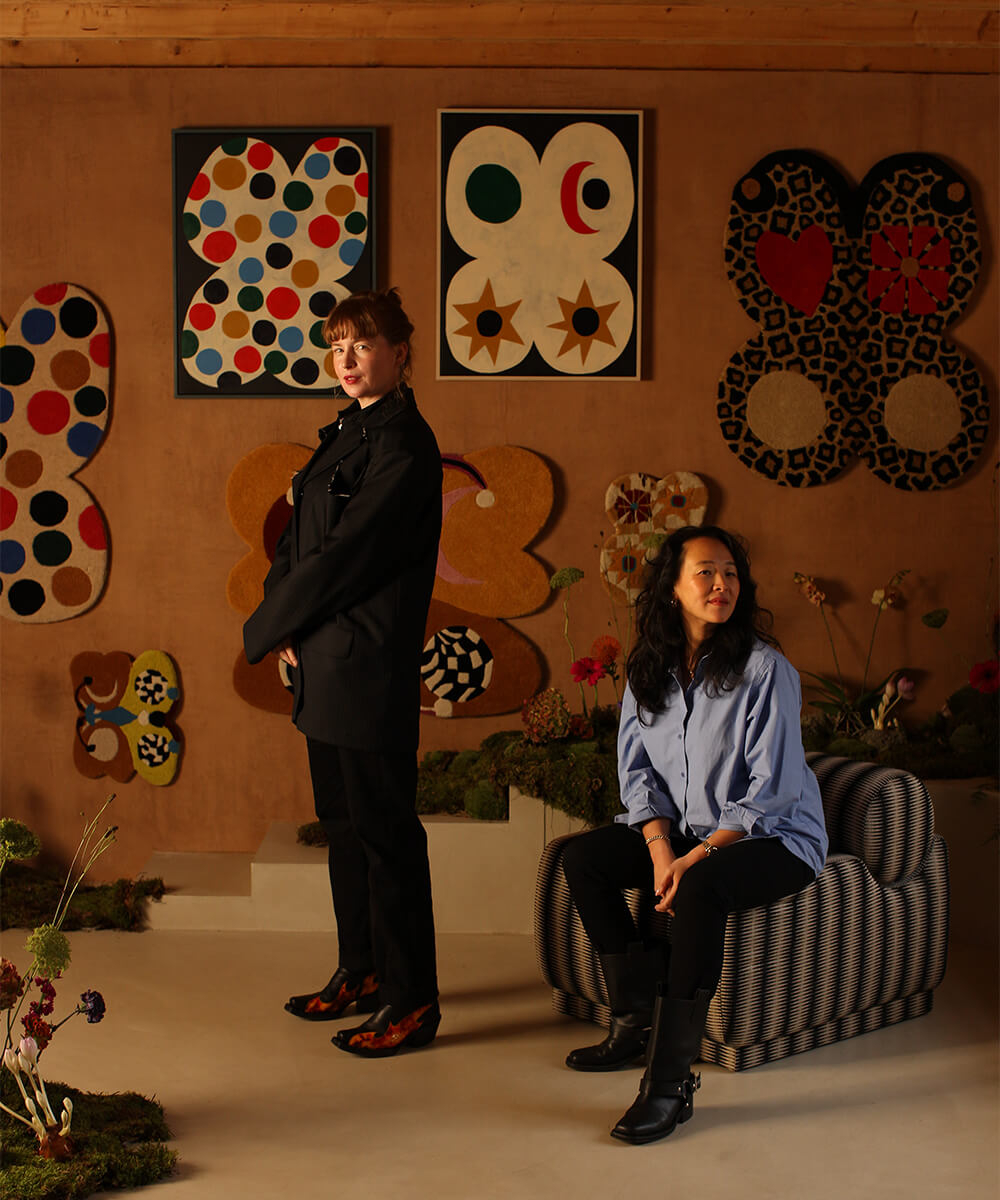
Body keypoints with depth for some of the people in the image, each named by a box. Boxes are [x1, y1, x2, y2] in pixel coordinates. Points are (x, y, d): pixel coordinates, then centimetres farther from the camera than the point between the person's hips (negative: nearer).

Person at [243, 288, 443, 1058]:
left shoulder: (403, 446, -14)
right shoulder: (346, 434, 15)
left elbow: (343, 553, -18)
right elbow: (297, 540, 15)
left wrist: (265, 630, -7)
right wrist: (285, 626, -1)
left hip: (370, 668, -9)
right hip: (325, 661, 9)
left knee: (384, 830, -2)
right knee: (342, 822, 17)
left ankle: (411, 1002, 8)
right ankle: (361, 974, 30)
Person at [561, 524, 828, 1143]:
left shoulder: (766, 669, -16)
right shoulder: (650, 670, 2)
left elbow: (770, 790, -19)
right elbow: (638, 772, 3)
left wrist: (697, 857, -25)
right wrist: (660, 848, -14)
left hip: (774, 838, -7)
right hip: (683, 833, 7)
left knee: (701, 888, -35)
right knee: (583, 857, -6)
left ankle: (671, 1080, -29)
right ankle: (637, 1018, 1)